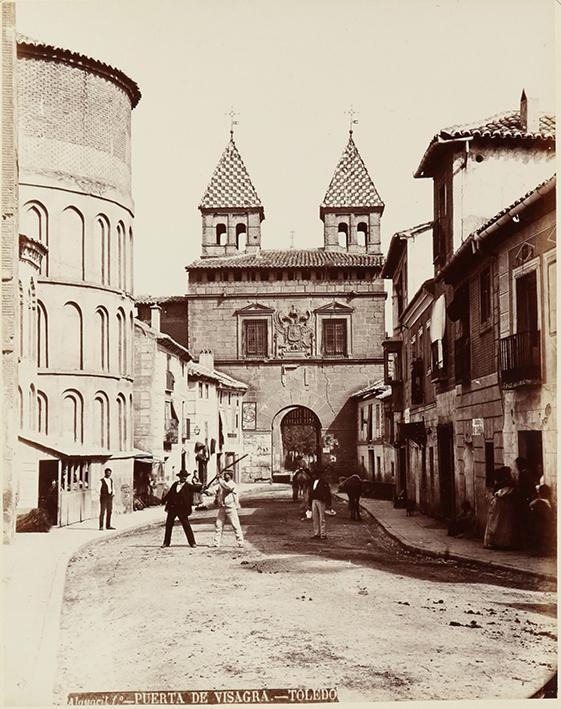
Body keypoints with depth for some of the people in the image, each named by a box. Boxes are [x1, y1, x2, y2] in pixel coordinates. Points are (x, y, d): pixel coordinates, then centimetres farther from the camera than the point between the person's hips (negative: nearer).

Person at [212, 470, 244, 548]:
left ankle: (240, 542, 2)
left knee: (236, 526, -4)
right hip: (222, 508, 7)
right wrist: (217, 498, 10)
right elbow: (218, 492, 28)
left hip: (231, 508, -7)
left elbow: (227, 487, -30)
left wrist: (219, 479, -26)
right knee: (218, 525, 3)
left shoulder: (232, 484, -9)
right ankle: (216, 543, 9)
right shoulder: (221, 484, 13)